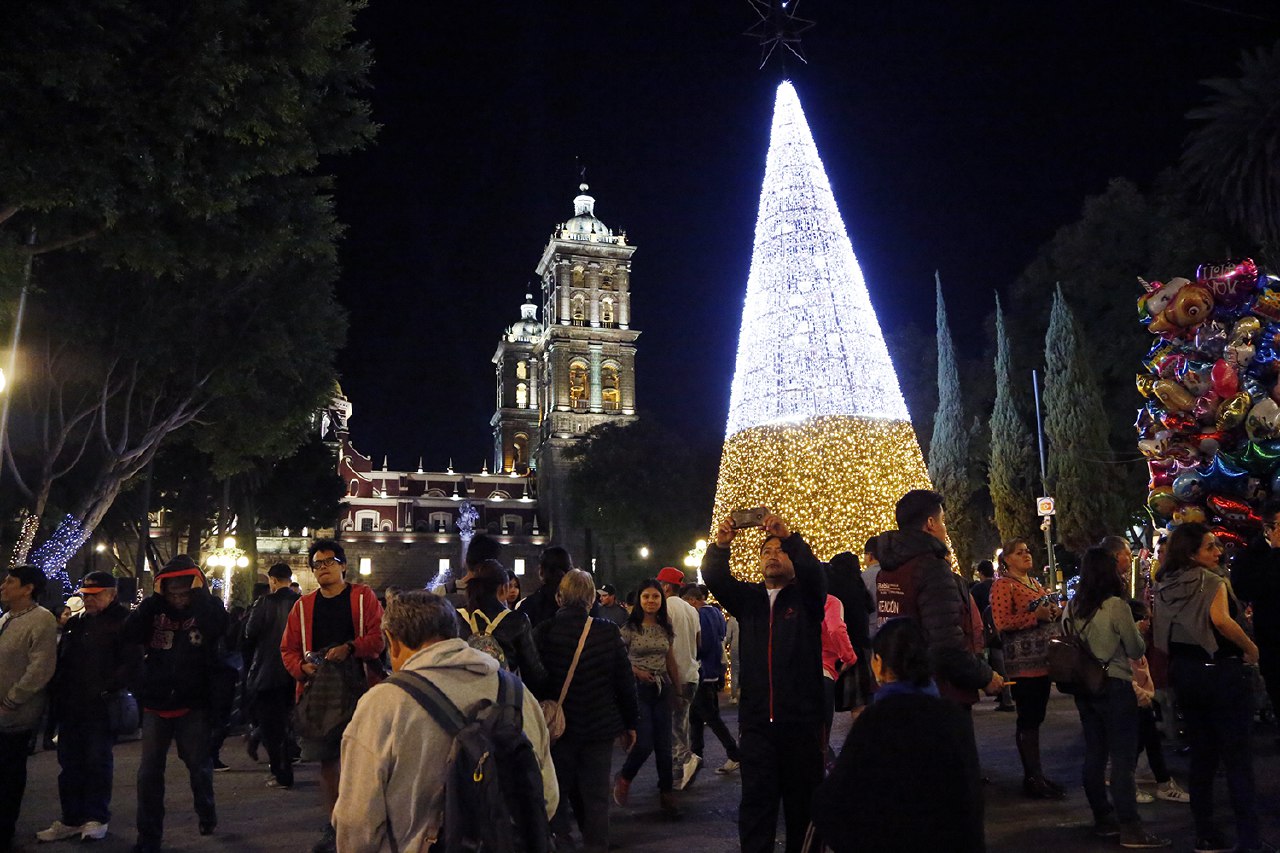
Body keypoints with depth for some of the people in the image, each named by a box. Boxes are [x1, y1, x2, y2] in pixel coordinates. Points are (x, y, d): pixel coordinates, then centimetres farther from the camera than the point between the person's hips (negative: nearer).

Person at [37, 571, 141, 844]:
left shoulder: (123, 623, -7)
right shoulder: (77, 623, 15)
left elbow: (130, 662, -15)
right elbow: (61, 660, 20)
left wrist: (107, 690, -22)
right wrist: (56, 694, 9)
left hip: (100, 709, -7)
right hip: (70, 709, 7)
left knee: (98, 763, 3)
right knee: (69, 765, 12)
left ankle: (97, 818, 14)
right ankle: (72, 819, 22)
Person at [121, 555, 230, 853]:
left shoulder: (206, 609, -3)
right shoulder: (155, 611, 3)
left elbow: (219, 627, -26)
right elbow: (129, 634, -13)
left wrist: (200, 593, -18)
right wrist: (154, 597, -14)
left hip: (194, 705, -2)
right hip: (156, 704, 2)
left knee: (199, 767, 10)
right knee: (149, 773, 4)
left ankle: (207, 813, 36)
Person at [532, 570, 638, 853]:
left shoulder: (543, 632, -12)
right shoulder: (608, 631, -10)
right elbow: (625, 681, -3)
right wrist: (630, 723, 9)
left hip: (557, 726, 0)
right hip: (600, 727, 1)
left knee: (557, 792, 15)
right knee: (595, 795, 12)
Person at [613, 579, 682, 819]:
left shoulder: (666, 628, 8)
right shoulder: (630, 628, -6)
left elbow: (670, 661, 14)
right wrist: (636, 671, -12)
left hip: (662, 690, 4)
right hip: (639, 689, -4)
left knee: (664, 745, 4)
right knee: (644, 743, -11)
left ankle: (666, 794, 16)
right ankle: (624, 779, 17)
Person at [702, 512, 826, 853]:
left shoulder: (806, 597, 4)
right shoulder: (747, 598, 12)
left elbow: (813, 572, -16)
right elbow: (713, 577, -2)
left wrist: (789, 536, -30)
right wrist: (720, 545, -20)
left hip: (801, 719, -2)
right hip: (756, 720, 2)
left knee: (803, 799, 8)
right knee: (756, 799, 4)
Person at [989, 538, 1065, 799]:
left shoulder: (1035, 582, 19)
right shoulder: (1003, 585, -8)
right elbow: (1002, 622, -18)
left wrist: (1055, 612, 7)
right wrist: (1036, 615, -19)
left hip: (1042, 660, 9)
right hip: (1022, 663, -8)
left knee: (1035, 718, 12)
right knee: (1028, 719, -5)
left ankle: (1036, 775, 19)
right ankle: (1032, 778, 1)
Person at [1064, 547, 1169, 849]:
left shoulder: (1071, 608, 4)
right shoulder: (1116, 606, -14)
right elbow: (1136, 650, -6)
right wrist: (1136, 633, 12)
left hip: (1084, 687, 6)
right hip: (1115, 686, -6)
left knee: (1094, 754, 12)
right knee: (1123, 757, -3)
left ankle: (1103, 818, 20)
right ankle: (1130, 828, -3)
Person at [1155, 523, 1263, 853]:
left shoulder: (1165, 585, 9)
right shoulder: (1212, 580, -12)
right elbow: (1220, 619, -28)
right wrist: (1250, 649, -15)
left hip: (1183, 672, 7)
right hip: (1219, 670, -7)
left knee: (1202, 753, 14)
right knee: (1237, 756, 0)